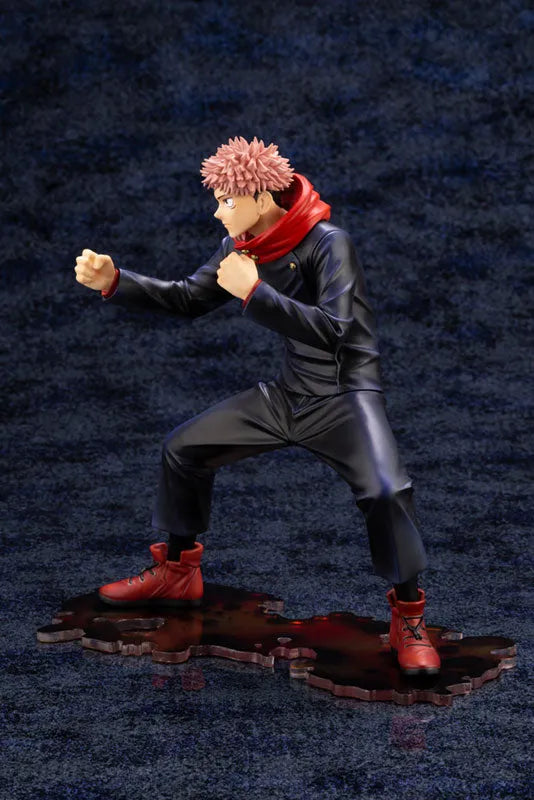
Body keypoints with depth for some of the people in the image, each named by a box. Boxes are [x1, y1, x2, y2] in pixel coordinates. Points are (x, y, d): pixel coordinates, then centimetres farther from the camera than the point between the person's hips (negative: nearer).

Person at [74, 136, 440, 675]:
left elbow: (333, 331, -32)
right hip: (287, 393, 8)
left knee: (384, 490, -32)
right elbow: (187, 299, 10)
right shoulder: (242, 247, 0)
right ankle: (177, 574, 28)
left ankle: (409, 619, -10)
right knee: (183, 447, 9)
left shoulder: (328, 244, -21)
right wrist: (114, 282, -2)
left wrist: (253, 292, -31)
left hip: (345, 395, -7)